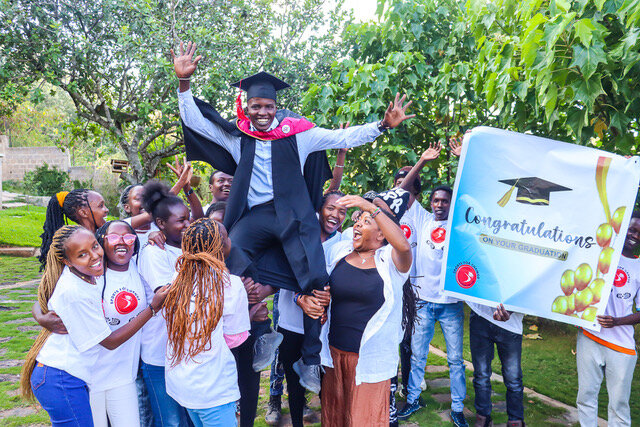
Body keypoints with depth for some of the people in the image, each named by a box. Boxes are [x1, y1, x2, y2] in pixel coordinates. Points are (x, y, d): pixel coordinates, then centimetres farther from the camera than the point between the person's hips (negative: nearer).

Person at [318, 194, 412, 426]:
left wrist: (372, 208, -31)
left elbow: (403, 246, -32)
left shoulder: (390, 259, -8)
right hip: (333, 352, 4)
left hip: (370, 357, -4)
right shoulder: (338, 251, 4)